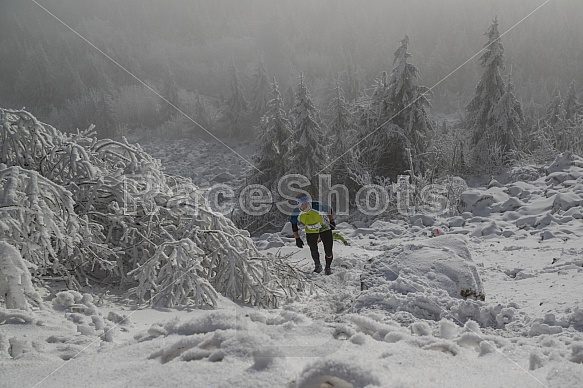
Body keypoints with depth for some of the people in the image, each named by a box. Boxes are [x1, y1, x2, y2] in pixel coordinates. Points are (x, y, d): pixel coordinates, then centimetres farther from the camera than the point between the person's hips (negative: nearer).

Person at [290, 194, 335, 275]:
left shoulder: (318, 207, -34)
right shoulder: (296, 213, -26)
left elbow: (329, 210, -12)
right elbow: (294, 225, -6)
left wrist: (332, 222, 1)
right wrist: (297, 238, -4)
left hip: (325, 229, -2)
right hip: (311, 232, 2)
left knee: (328, 252, -2)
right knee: (313, 251, 1)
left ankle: (328, 267, 28)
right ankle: (317, 265, 33)